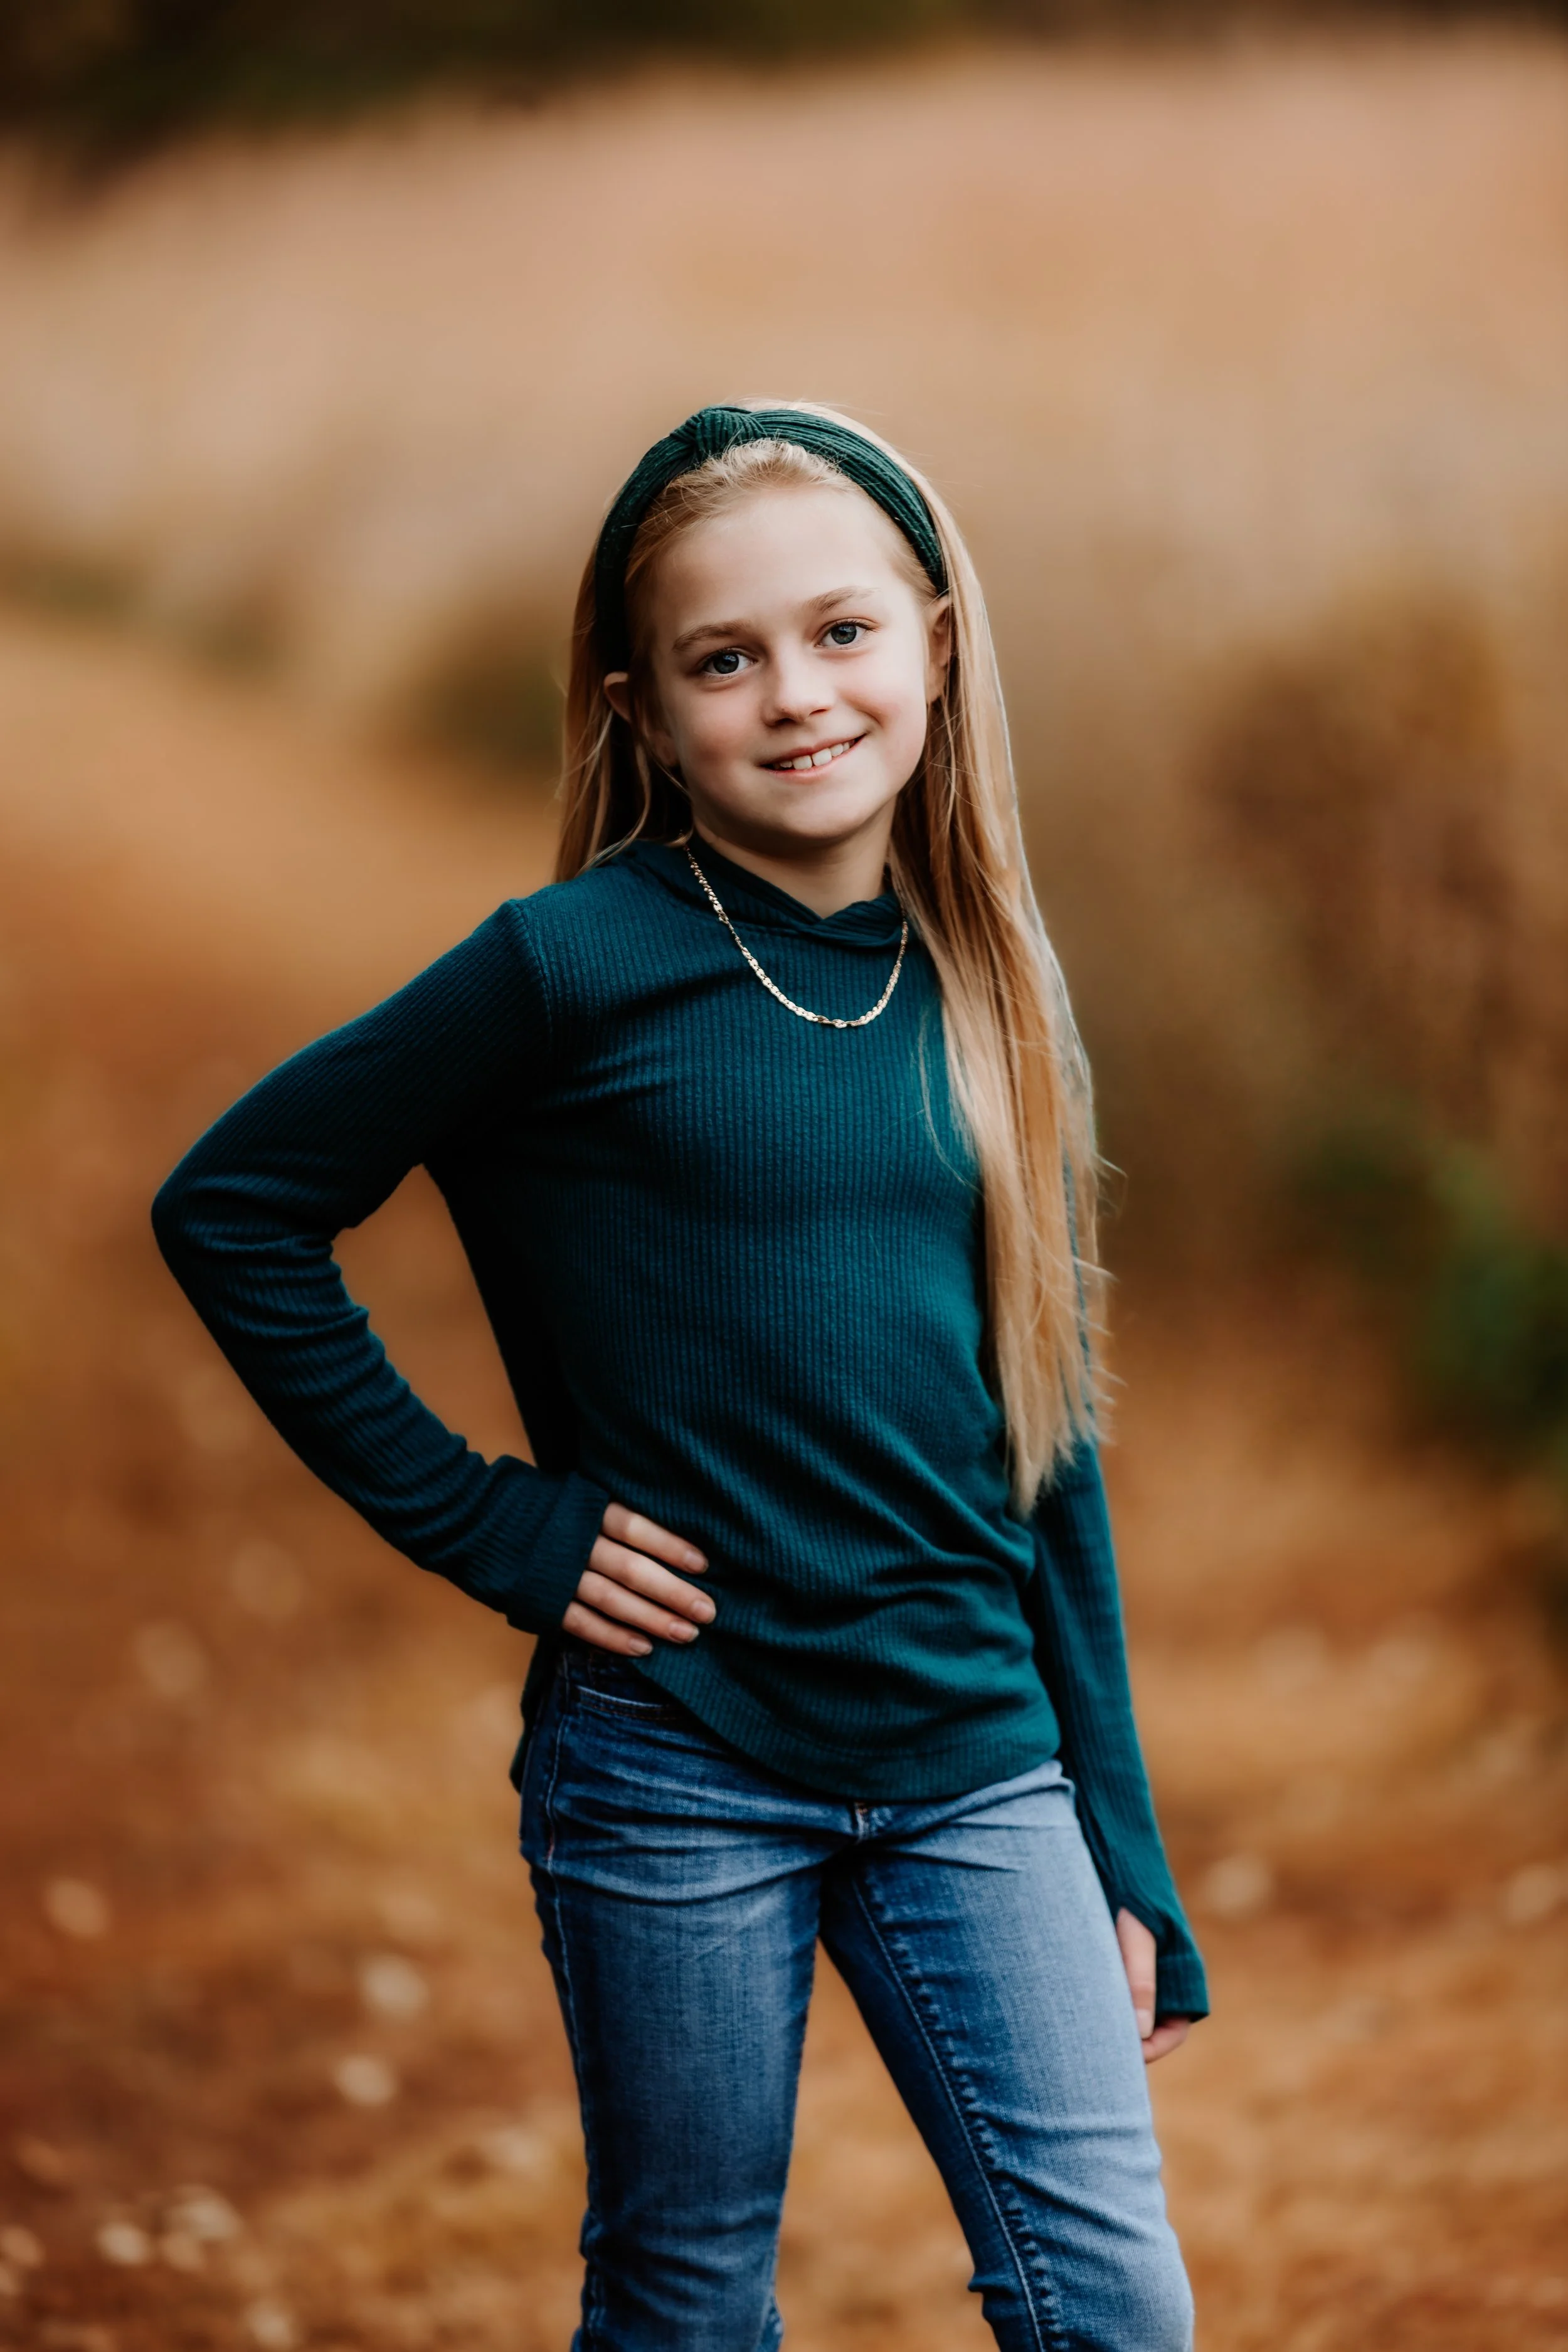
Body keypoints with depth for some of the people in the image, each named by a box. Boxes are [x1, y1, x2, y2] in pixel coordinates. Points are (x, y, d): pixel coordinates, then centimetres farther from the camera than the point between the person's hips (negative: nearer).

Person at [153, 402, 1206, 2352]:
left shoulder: (987, 997, 6)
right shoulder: (583, 965, -8)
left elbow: (1045, 1454, 10)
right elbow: (231, 1207, -4)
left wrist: (1124, 1856, 10)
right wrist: (483, 1525, -6)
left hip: (975, 1762, 4)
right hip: (677, 1766, -3)